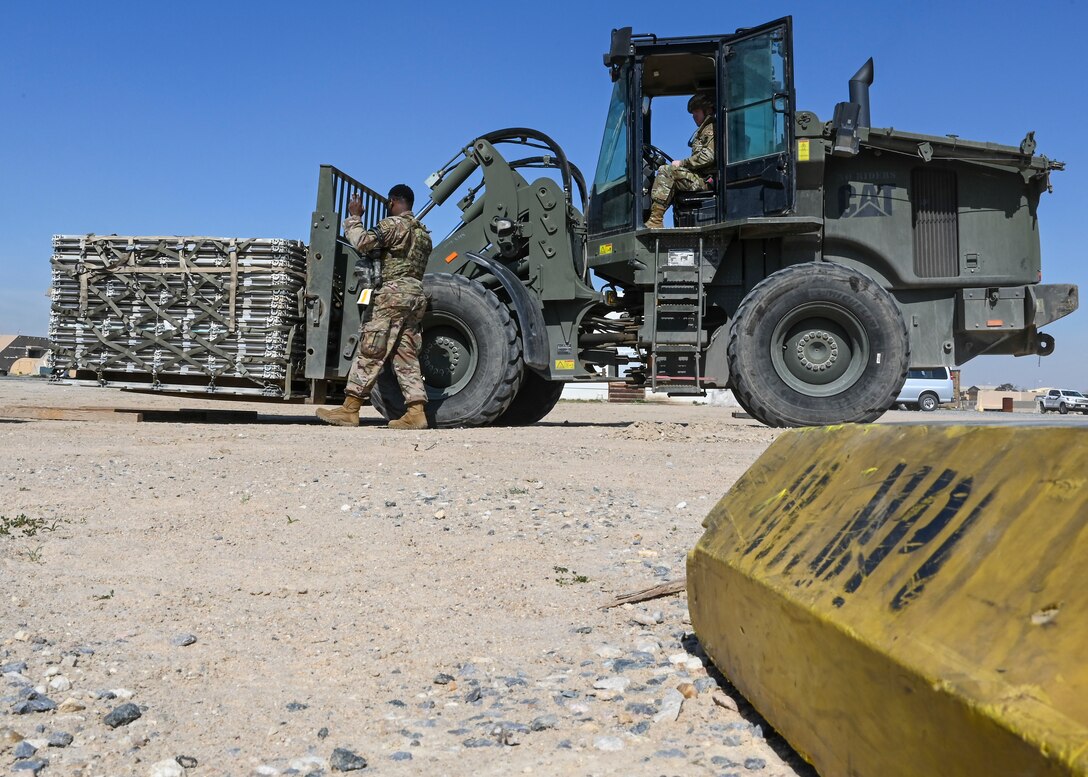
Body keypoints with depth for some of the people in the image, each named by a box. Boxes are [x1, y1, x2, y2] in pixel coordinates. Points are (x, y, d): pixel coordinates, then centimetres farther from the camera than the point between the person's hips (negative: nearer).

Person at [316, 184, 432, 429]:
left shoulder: (393, 224, -5)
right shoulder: (423, 232, 22)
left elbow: (362, 242, -14)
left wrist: (354, 217, 1)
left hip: (394, 292, -8)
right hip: (417, 295, 8)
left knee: (370, 352, -8)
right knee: (406, 355, 5)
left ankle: (349, 410, -7)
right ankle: (416, 412, -3)